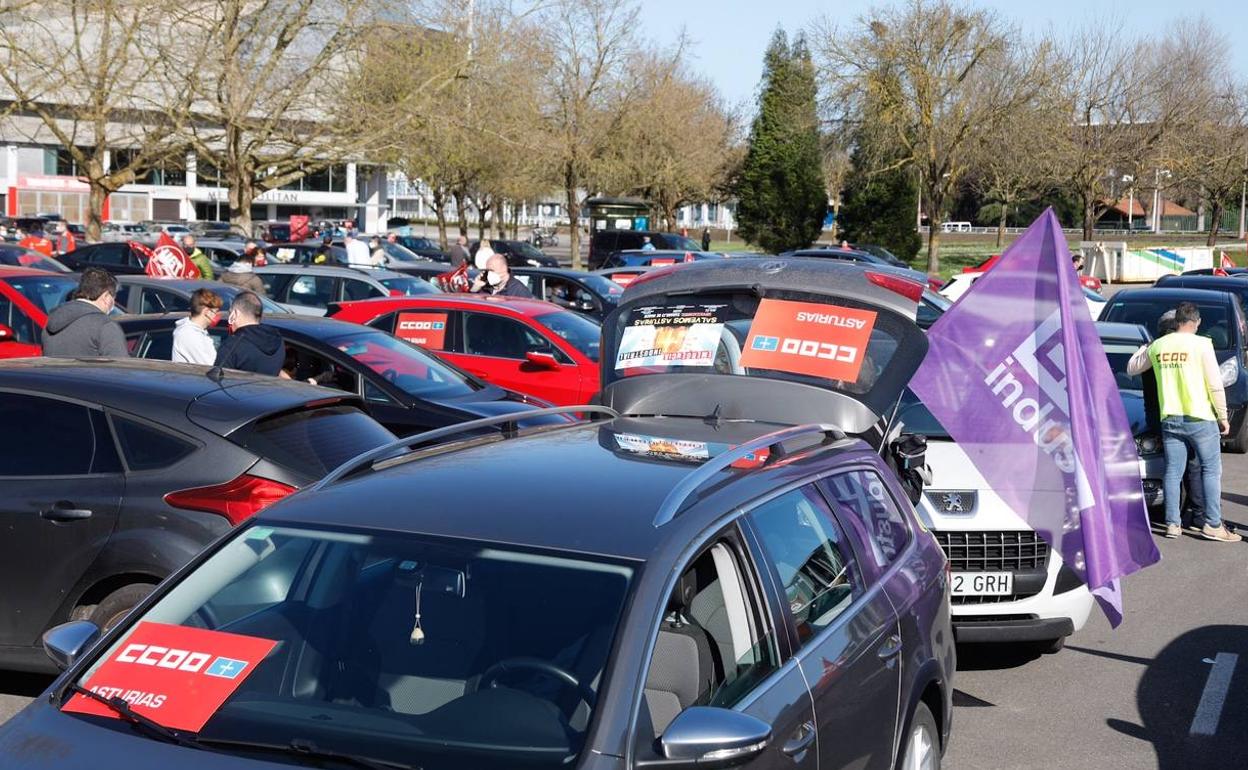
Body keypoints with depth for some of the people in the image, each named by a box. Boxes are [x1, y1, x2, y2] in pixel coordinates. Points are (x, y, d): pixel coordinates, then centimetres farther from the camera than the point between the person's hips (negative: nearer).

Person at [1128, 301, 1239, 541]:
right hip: (1200, 418, -4)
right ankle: (1212, 525, -1)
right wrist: (1223, 416, -1)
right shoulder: (1201, 344, -8)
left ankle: (1172, 524, 9)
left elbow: (1131, 369, 20)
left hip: (1169, 419, 4)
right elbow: (1215, 385, -9)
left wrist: (1142, 349, 36)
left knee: (1173, 472, 9)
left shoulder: (1157, 346, 4)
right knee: (1211, 470, 4)